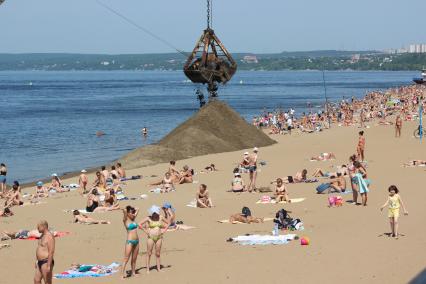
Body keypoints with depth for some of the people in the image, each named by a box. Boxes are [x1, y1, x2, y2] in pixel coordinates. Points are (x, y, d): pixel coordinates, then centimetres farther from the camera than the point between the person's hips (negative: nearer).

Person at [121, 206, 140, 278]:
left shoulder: (133, 219, 11)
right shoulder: (125, 220, -8)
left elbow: (137, 210, 23)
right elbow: (124, 211, -23)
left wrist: (133, 209, 15)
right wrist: (124, 210, -4)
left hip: (136, 241, 7)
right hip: (130, 241, -7)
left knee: (134, 259, 12)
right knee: (126, 258, -7)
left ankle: (133, 272, 21)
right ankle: (122, 274, -6)